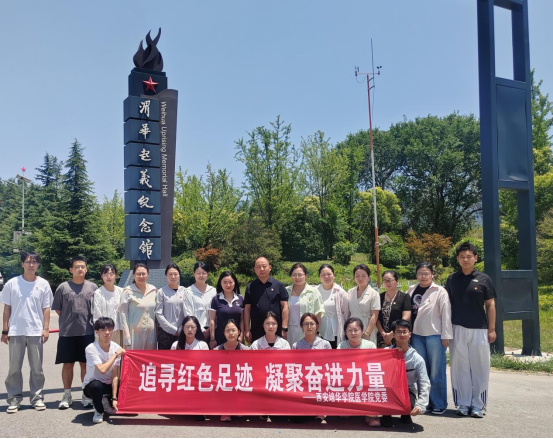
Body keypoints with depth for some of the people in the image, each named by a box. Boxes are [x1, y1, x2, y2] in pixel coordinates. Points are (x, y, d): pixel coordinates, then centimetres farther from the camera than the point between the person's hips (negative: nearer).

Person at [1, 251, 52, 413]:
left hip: (35, 332, 0)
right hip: (15, 332, 0)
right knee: (14, 368, 6)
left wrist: (46, 329, -3)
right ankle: (14, 398, 17)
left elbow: (46, 308, 4)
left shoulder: (43, 284, 1)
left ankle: (37, 397, 17)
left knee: (37, 368, 7)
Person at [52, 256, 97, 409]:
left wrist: (87, 321, 6)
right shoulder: (63, 287, 0)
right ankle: (67, 396, 19)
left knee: (85, 364, 7)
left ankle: (86, 395, 17)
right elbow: (57, 309, 6)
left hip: (87, 332, 1)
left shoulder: (93, 287, 3)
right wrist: (69, 320, 5)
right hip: (67, 333, 0)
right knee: (68, 364, 7)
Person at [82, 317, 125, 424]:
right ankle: (99, 411, -8)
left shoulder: (116, 348, -11)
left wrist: (114, 398, -20)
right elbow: (102, 369, -34)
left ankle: (106, 402, 11)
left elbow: (115, 375, -13)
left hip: (109, 385, 5)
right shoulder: (91, 348, -22)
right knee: (96, 385, -38)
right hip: (91, 385, -4)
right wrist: (116, 354, -24)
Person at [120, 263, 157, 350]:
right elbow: (123, 314, -6)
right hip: (134, 333, -4)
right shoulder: (128, 291, -4)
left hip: (151, 332, 4)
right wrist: (127, 338, -10)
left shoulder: (153, 290, 8)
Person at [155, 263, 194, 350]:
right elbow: (159, 314, -4)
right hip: (165, 332, -2)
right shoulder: (161, 292, 0)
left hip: (182, 333, 2)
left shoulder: (185, 292, 5)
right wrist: (173, 330, -7)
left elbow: (189, 313, 3)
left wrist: (181, 330, -7)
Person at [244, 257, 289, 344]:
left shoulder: (278, 285, 1)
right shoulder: (250, 287, 5)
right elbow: (247, 309, 5)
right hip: (256, 332, 1)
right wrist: (247, 330, 0)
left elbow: (284, 307, 0)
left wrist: (284, 328, -6)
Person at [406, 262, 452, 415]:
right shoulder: (411, 290, 9)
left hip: (434, 335, -4)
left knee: (437, 371, 1)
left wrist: (445, 335, -8)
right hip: (416, 335, 4)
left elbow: (446, 314, -5)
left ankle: (439, 404, 11)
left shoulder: (440, 291, -4)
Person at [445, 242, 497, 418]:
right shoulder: (452, 279, 7)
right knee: (460, 367, 5)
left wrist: (492, 329, -1)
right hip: (457, 329, 2)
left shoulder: (483, 279, 2)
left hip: (479, 329, -1)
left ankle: (478, 405, 13)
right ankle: (463, 404, 15)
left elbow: (490, 305, 3)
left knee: (480, 367, 3)